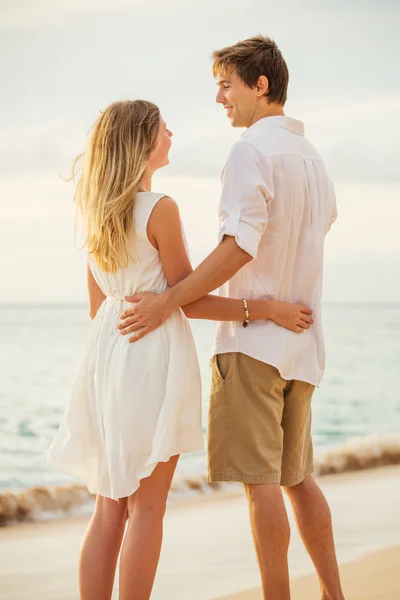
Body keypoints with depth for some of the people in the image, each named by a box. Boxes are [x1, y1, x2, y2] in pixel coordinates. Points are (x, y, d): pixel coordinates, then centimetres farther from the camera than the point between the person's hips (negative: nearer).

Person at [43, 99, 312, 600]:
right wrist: (265, 309, -8)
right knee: (146, 510, -2)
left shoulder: (97, 212, 11)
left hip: (107, 352, 8)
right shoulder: (160, 209, -12)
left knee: (110, 507, 11)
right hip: (154, 358, -8)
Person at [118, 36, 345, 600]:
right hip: (302, 340, 9)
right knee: (297, 476, 15)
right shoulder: (312, 157, 16)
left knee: (260, 480, -6)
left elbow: (241, 244, -21)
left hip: (254, 339, -9)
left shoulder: (252, 149, -10)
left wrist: (169, 300, -21)